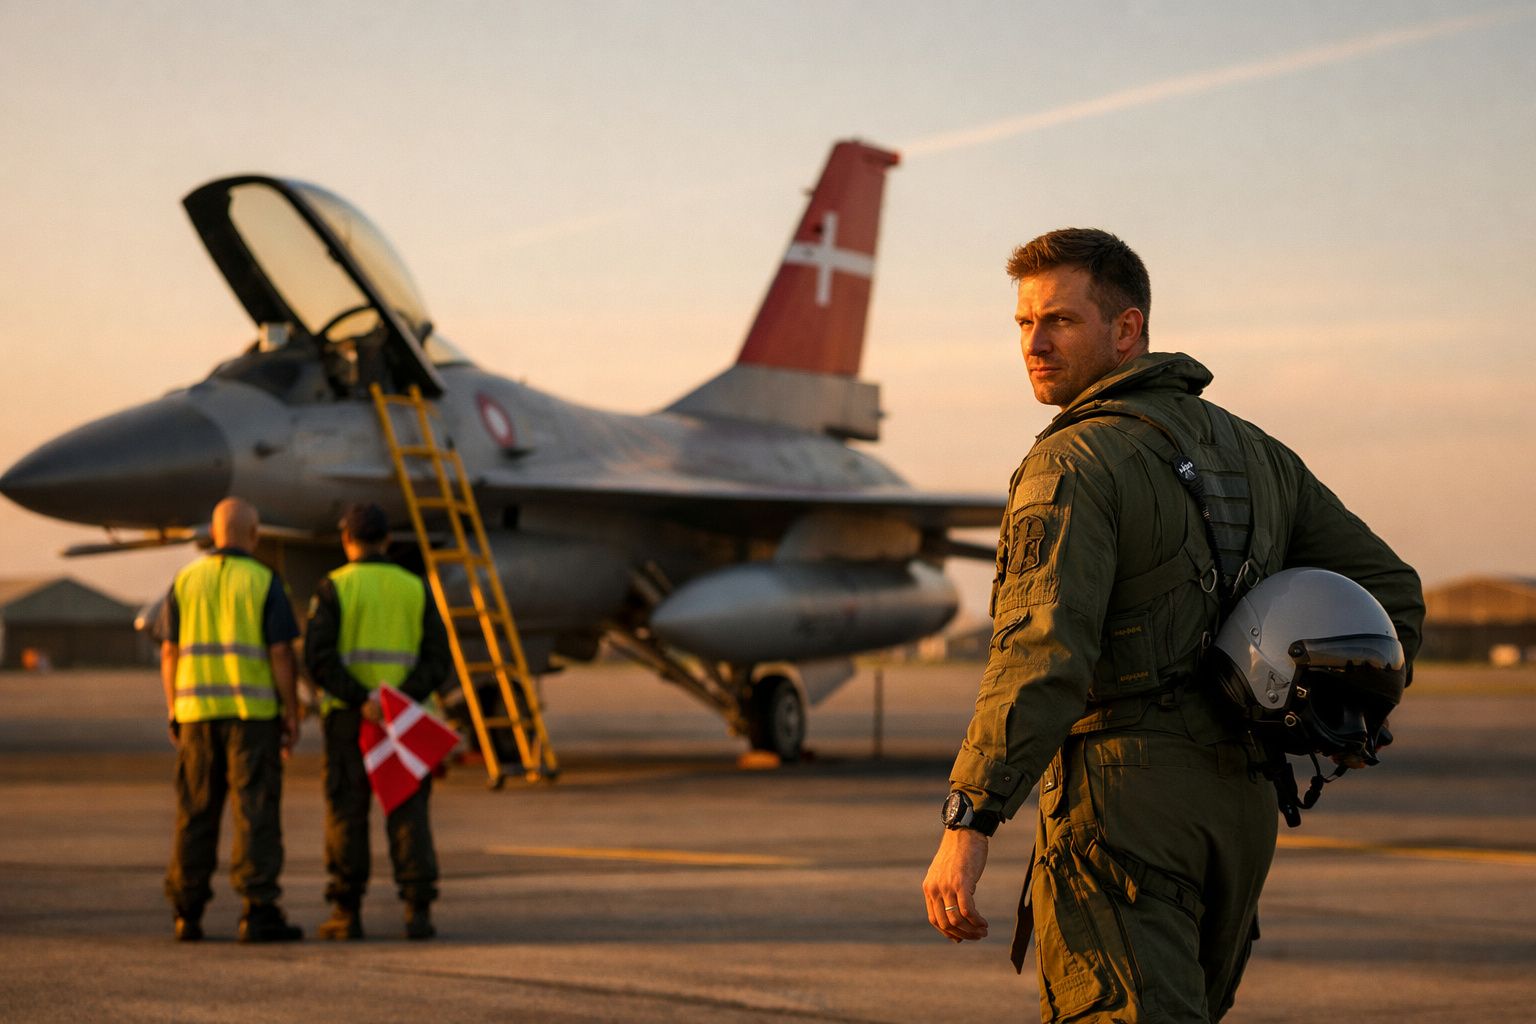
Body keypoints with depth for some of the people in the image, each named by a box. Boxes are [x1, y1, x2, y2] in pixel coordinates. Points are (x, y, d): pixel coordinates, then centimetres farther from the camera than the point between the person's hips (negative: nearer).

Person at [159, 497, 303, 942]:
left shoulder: (185, 581, 6)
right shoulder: (264, 583, -4)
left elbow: (169, 652, 5)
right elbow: (280, 653, -8)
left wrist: (174, 713, 12)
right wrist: (292, 713, -3)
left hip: (198, 711, 4)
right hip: (253, 712, -4)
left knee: (196, 815, 9)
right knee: (255, 813, -4)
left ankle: (187, 913, 11)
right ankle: (258, 911, -9)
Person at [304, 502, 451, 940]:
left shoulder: (334, 587, -1)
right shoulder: (414, 589, 8)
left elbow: (318, 655, -13)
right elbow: (436, 657, -1)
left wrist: (360, 700, -17)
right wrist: (402, 699, -12)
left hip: (348, 717, -2)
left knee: (347, 813, 3)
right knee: (408, 813, 2)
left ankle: (347, 913, 4)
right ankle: (418, 909, -6)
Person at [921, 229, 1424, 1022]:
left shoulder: (1074, 464, -10)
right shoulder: (1251, 450, 16)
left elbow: (1042, 651, -23)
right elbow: (1388, 589, 19)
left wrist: (967, 825, -26)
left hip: (1123, 801, -8)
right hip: (1241, 801, 8)